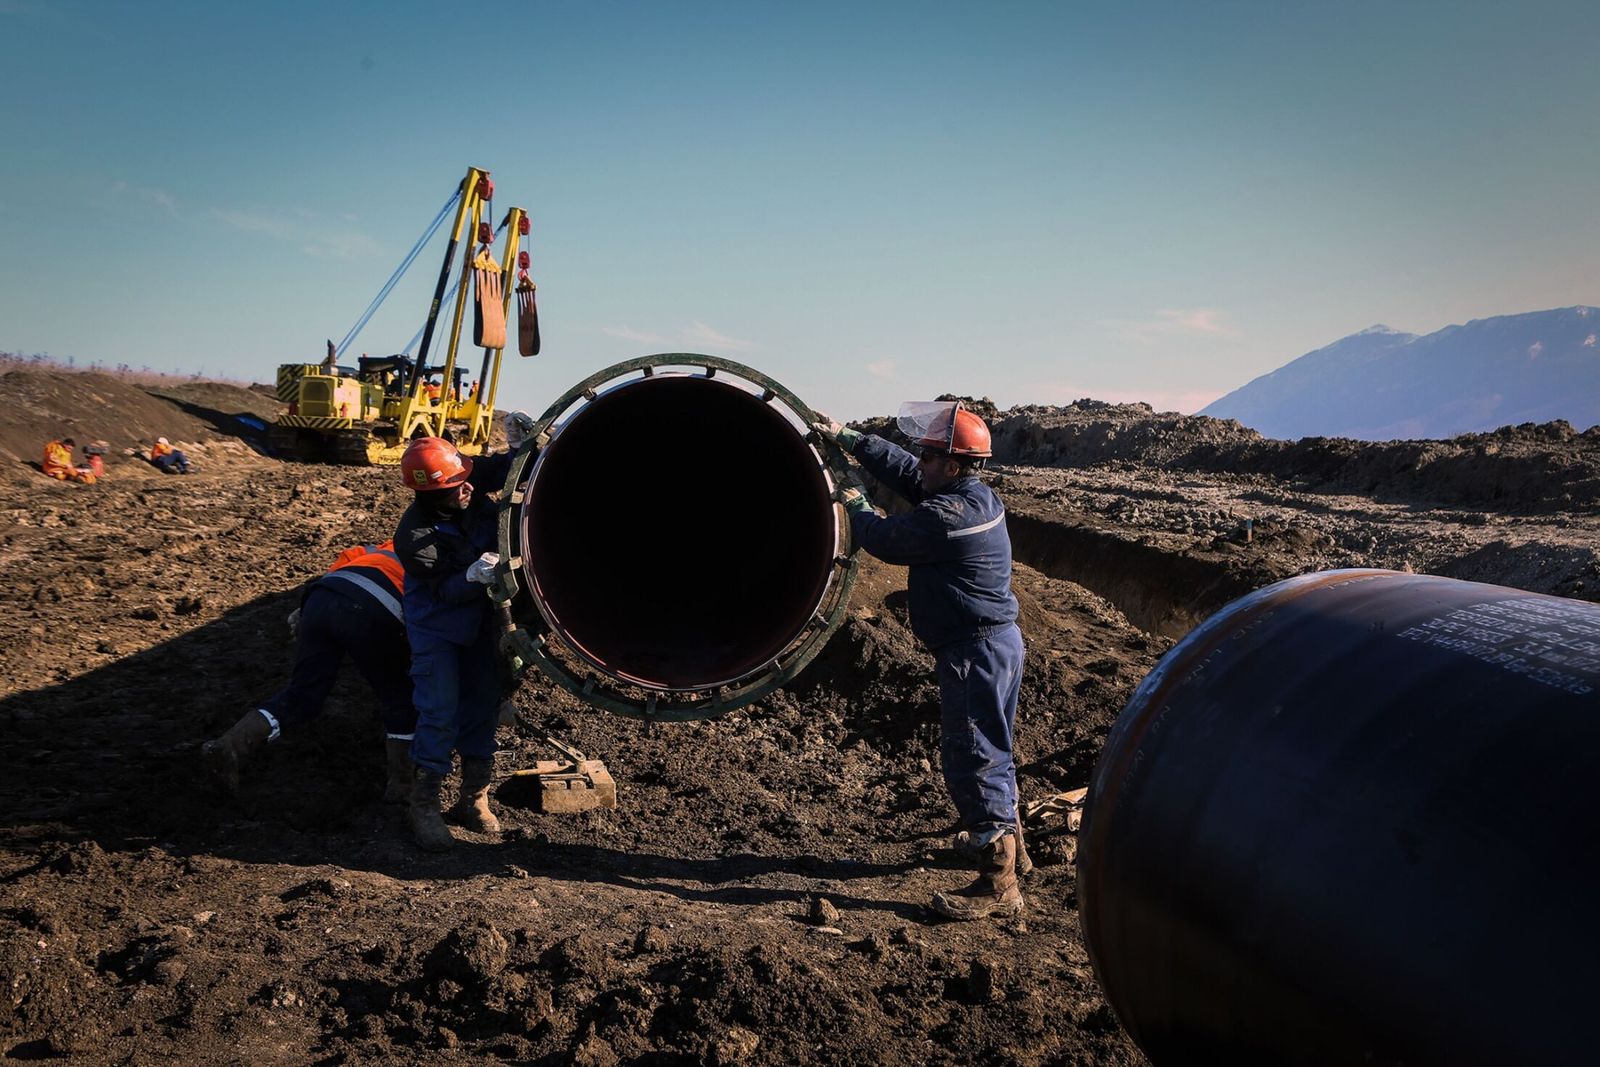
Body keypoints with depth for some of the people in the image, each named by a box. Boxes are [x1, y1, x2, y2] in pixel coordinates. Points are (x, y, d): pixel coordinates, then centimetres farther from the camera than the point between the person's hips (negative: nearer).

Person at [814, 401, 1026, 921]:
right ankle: (1004, 835, 44)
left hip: (975, 652, -11)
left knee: (971, 759, -7)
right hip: (999, 642, 11)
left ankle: (998, 884, -2)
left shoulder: (947, 515, -23)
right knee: (990, 748, 25)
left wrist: (856, 506, 11)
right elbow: (902, 469, 18)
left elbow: (884, 540, -10)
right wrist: (846, 438, 22)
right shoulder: (976, 496, 8)